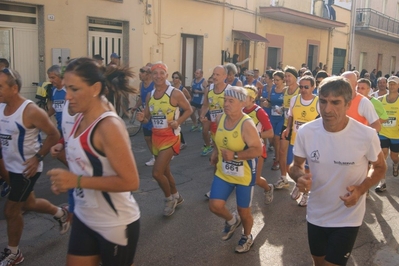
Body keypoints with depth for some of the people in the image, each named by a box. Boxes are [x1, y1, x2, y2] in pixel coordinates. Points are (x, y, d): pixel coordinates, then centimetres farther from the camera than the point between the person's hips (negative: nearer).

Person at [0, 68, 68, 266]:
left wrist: (37, 157, -21)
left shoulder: (30, 111, -23)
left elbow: (54, 135, -16)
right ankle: (60, 213, 49)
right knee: (28, 204, 22)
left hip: (26, 168, -8)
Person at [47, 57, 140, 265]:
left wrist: (77, 181, -27)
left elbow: (130, 181, -27)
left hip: (116, 225, -8)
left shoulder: (109, 126, -24)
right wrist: (66, 180, -2)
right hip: (84, 218, 8)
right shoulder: (81, 118, 1)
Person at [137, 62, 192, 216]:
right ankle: (176, 197, 40)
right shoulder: (150, 96, 5)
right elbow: (147, 118, 11)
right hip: (156, 136, 7)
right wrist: (142, 118, -12)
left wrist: (178, 122, -19)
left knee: (157, 173, -13)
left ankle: (169, 199, 14)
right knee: (165, 171, 18)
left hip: (170, 137, -7)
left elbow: (189, 109, -4)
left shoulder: (175, 93, -13)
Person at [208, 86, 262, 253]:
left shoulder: (247, 124, -25)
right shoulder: (220, 118, -4)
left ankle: (247, 237, 41)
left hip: (244, 174, -5)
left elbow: (258, 150, -26)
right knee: (215, 206, -3)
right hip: (223, 172, 5)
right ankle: (232, 220, 32)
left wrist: (235, 155, -34)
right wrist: (216, 152, 6)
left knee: (243, 211, 10)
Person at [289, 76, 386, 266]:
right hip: (315, 214, 3)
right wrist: (300, 177, -24)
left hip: (347, 218, -3)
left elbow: (380, 167, -3)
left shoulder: (367, 135, -21)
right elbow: (296, 165, -1)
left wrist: (361, 189, -22)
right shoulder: (305, 131, -15)